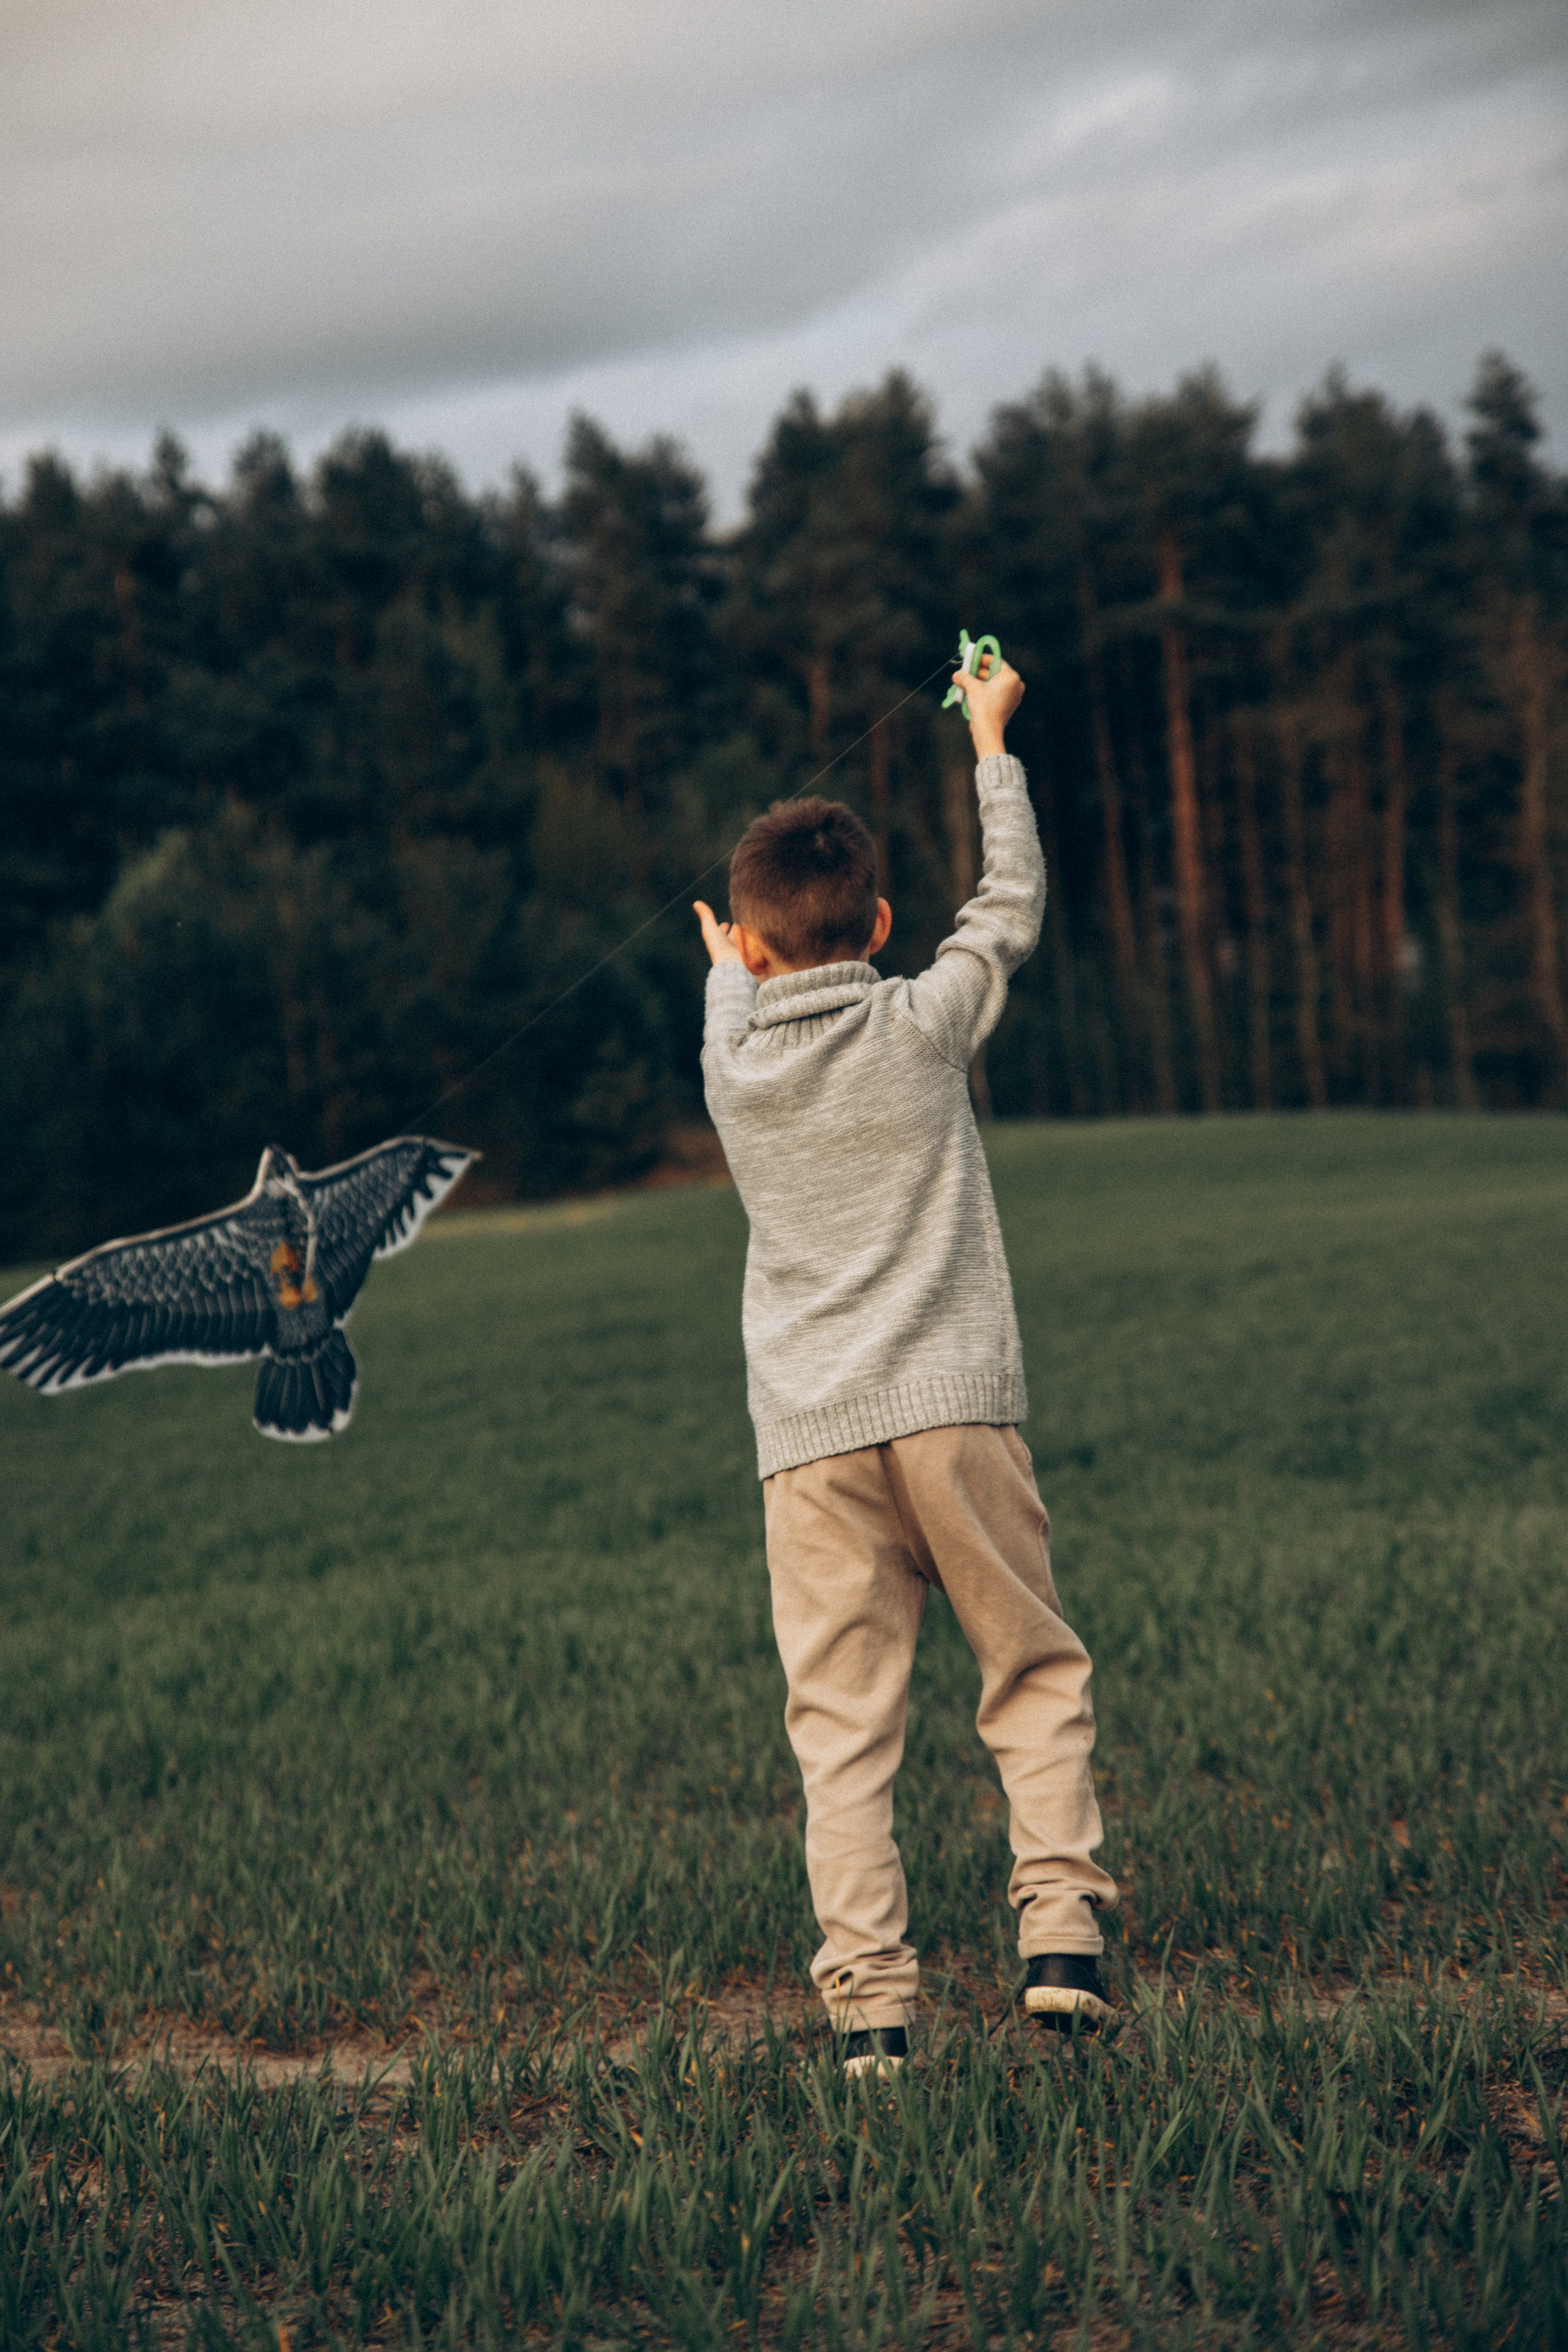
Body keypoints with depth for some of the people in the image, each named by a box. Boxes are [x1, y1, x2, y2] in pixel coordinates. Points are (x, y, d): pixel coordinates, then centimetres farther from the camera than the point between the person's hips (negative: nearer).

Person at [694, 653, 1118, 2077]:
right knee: (1037, 1671, 12)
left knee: (843, 1726, 1)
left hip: (809, 1436, 2)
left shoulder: (734, 1064, 6)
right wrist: (992, 740, 27)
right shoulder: (926, 1023, 1)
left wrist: (726, 974, 54)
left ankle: (870, 2001, -3)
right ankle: (1062, 1929, 0)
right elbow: (1015, 901, 16)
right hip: (953, 1405, -1)